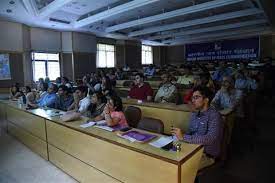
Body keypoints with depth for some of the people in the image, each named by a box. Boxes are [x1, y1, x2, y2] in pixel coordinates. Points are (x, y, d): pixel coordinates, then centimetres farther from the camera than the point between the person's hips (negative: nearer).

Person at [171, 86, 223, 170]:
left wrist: (183, 137, -31)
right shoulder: (194, 114, 8)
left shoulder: (214, 116, -17)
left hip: (207, 155, -6)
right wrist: (179, 134, -11)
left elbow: (210, 139, -30)